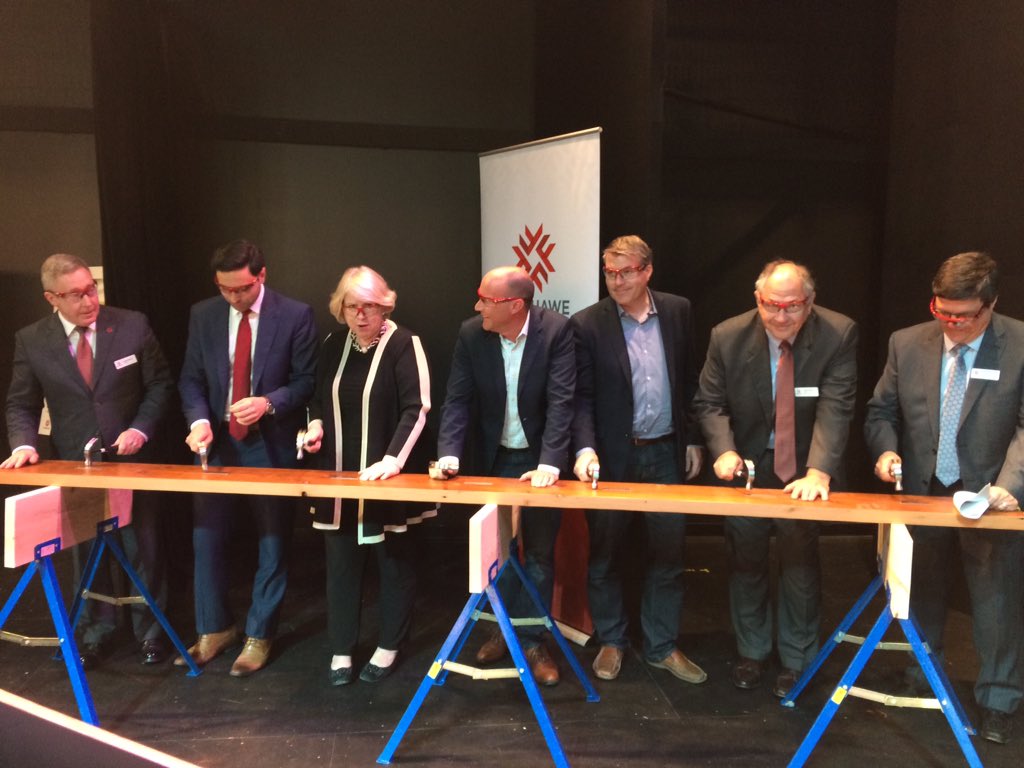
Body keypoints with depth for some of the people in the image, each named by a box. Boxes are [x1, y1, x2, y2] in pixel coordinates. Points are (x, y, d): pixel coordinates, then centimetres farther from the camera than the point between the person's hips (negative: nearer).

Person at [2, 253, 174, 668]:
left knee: (144, 550, 10)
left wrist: (141, 429, -15)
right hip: (74, 466, 1)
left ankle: (150, 630, 29)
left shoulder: (132, 325, -8)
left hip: (132, 460, -1)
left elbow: (160, 384, -2)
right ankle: (95, 632, 34)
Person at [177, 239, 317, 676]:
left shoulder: (295, 315, -8)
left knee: (271, 542, 6)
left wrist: (269, 403, -23)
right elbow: (191, 378, 5)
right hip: (217, 441, 4)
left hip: (270, 443, -3)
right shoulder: (203, 315, 3)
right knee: (207, 538, 10)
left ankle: (258, 636, 23)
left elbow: (307, 379, -7)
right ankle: (214, 630, 29)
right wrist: (199, 419, -13)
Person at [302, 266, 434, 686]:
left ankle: (388, 647, 26)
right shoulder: (333, 345, 6)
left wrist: (393, 459, -26)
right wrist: (316, 425, -2)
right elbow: (319, 397, 18)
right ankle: (341, 650, 25)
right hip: (339, 474, 5)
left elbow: (416, 409, -16)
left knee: (394, 560, 9)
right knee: (340, 562, 10)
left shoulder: (404, 345, -11)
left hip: (387, 476, -4)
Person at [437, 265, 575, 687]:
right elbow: (457, 398, -10)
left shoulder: (556, 330, -20)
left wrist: (549, 463, -31)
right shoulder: (471, 333, -11)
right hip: (494, 457, 3)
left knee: (539, 551, 8)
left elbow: (560, 400, -23)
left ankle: (532, 640, 23)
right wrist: (449, 454, -22)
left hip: (540, 459, -3)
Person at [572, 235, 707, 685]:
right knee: (605, 555, 10)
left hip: (666, 453, 3)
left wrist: (693, 439, 9)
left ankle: (662, 646, 26)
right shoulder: (587, 324, -8)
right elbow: (582, 396, -8)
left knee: (668, 553, 10)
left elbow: (688, 381, 9)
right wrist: (585, 448, -21)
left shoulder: (678, 311, 2)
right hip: (612, 455, -2)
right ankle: (611, 641, 29)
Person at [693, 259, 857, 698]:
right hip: (747, 465, 2)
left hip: (805, 470, -1)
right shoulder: (728, 337, -14)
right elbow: (710, 403, -7)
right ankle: (751, 652, 31)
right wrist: (724, 450, -24)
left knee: (800, 563, 5)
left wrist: (818, 471, -37)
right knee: (745, 561, 12)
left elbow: (835, 409, -24)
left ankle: (797, 661, 26)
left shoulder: (838, 335, -18)